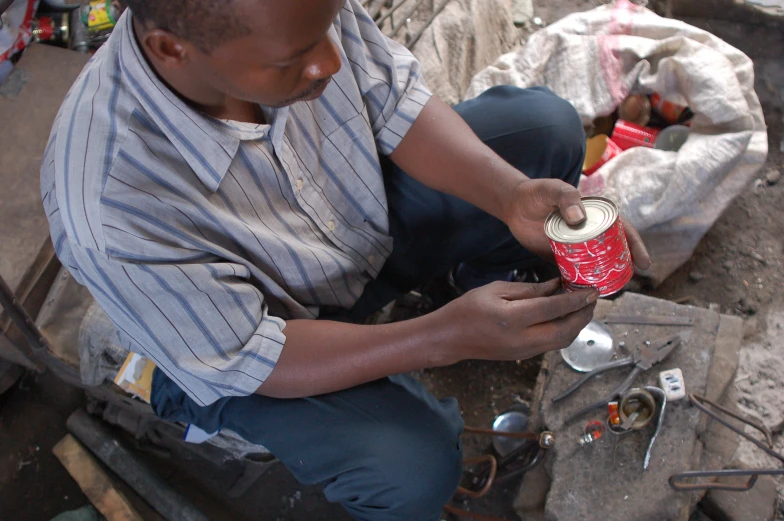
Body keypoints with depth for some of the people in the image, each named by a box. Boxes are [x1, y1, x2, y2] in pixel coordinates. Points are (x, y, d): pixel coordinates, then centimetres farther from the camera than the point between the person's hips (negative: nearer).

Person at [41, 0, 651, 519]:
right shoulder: (107, 212, -38)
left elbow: (398, 102, -11)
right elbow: (243, 361, -27)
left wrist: (511, 193, -28)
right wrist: (447, 336, -36)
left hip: (368, 215, 5)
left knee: (548, 123, -3)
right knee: (413, 466, -27)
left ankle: (486, 285, 23)